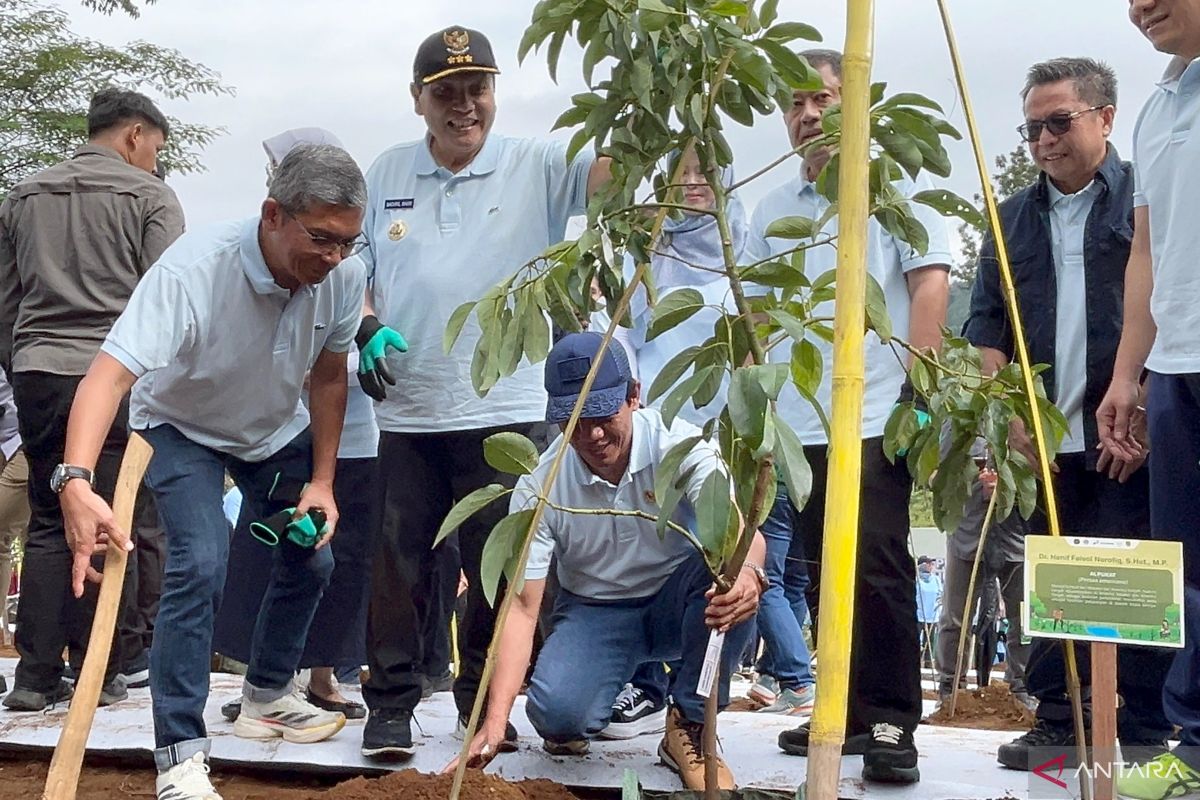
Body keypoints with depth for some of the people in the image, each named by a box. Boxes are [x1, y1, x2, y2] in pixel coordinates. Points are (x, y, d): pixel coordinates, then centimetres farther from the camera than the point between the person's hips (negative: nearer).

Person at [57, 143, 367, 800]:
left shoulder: (344, 277, -23)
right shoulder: (192, 269, -39)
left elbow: (327, 377, -7)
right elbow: (111, 373, -48)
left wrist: (322, 480, -6)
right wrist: (77, 481, -62)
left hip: (276, 428, 6)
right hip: (180, 426, -5)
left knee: (310, 561, 8)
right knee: (200, 565, -22)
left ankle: (266, 697, 32)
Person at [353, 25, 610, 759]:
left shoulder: (535, 167, -1)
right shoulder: (386, 173, 8)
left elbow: (613, 167, -17)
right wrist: (369, 328, -5)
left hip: (504, 412, -2)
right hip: (408, 412, 2)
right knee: (401, 566, 9)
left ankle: (485, 700, 25)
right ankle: (391, 703, 22)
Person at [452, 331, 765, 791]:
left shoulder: (679, 445, -20)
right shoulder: (539, 488, -18)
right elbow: (522, 605, -20)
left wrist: (748, 573, -61)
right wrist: (495, 722, -31)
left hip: (675, 606, 0)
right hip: (593, 612, 0)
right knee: (555, 713, -30)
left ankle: (689, 729, -15)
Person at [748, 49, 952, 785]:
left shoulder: (897, 186, 2)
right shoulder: (772, 211, 17)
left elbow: (930, 286, -6)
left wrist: (917, 389, -15)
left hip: (872, 421, -6)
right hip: (797, 427, 6)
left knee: (878, 574, -7)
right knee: (826, 579, 10)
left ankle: (892, 723, 1)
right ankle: (848, 712, 19)